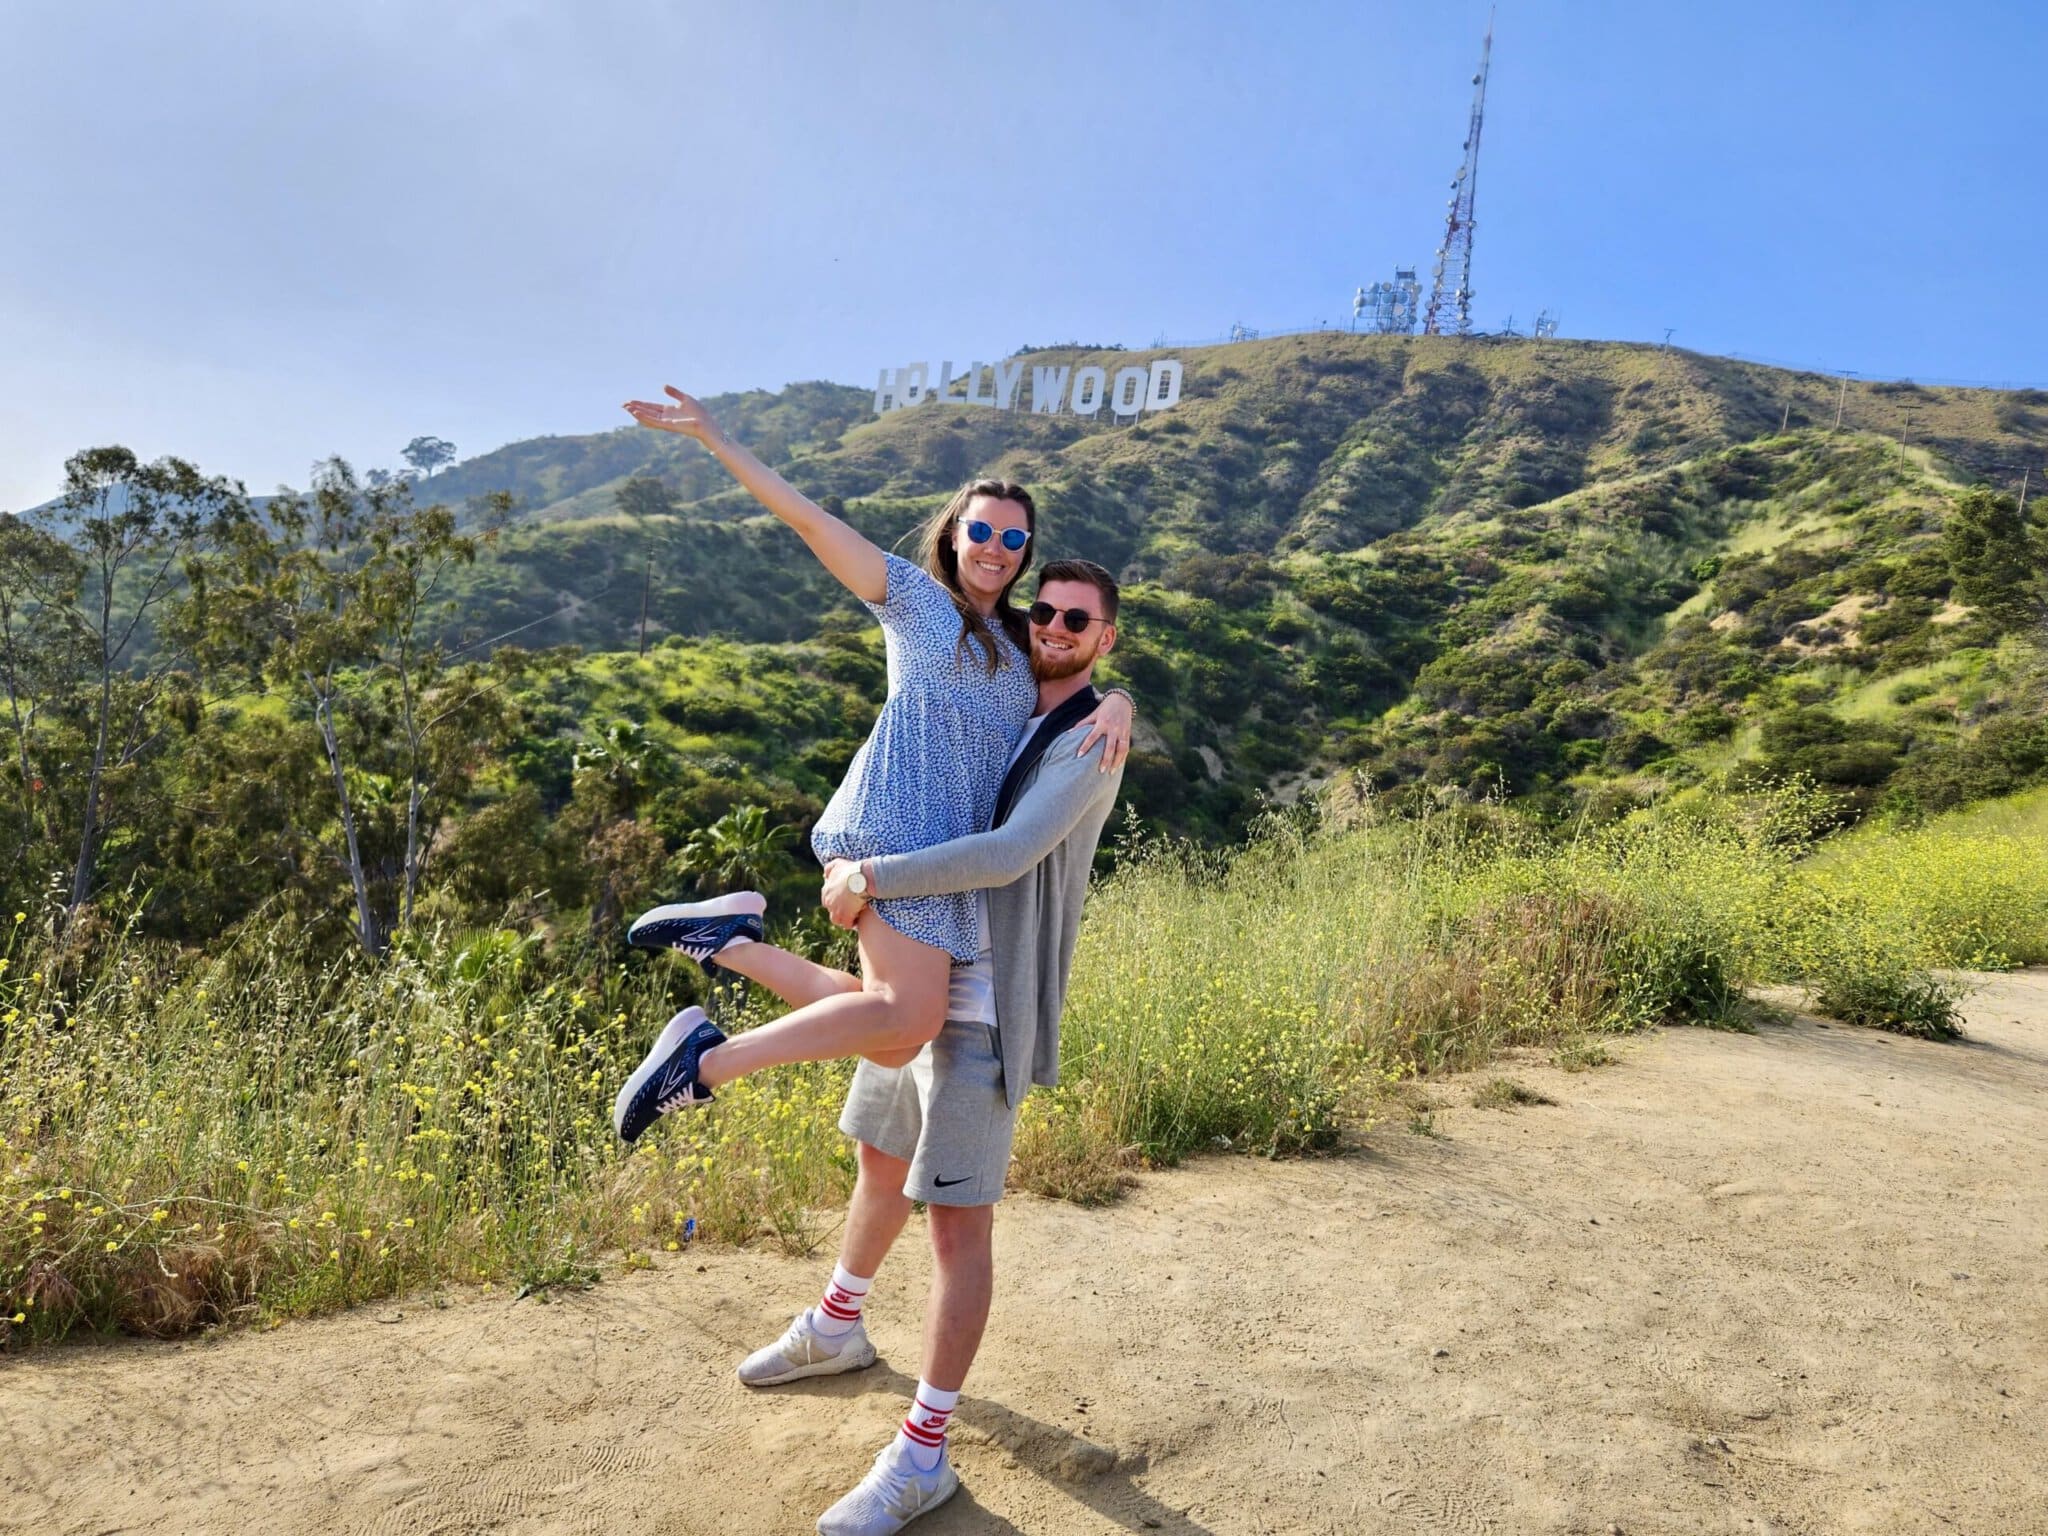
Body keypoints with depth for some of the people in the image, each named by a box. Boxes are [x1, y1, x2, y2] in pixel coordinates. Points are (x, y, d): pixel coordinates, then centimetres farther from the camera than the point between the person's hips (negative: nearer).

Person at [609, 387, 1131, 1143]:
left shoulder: (1024, 640, 25)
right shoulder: (915, 596, 8)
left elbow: (1088, 687, 25)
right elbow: (808, 518, 4)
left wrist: (1115, 704, -1)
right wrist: (713, 436, 0)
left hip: (952, 848, 7)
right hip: (896, 821, -7)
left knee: (895, 1043, -2)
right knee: (910, 1015, -21)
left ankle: (733, 929, 5)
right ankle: (705, 1061, -14)